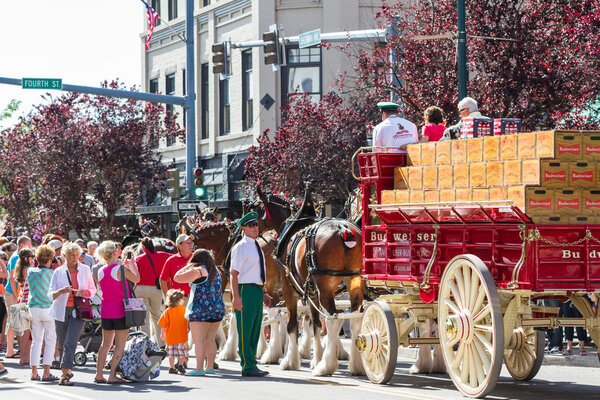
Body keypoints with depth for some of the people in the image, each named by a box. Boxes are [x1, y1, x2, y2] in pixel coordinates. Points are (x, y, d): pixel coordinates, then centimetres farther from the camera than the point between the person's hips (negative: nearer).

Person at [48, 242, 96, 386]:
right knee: (61, 344, 8)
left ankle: (64, 374, -18)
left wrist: (85, 292, -8)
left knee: (70, 342, -15)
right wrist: (61, 291, -21)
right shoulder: (59, 272, 3)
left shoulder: (85, 270, 6)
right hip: (61, 310, 1)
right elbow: (51, 294, 0)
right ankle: (67, 371, 30)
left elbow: (93, 289, 14)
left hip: (78, 310, -1)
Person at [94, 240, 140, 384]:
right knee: (120, 345, 0)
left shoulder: (101, 271, 4)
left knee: (105, 344, 15)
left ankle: (99, 374, 13)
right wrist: (132, 265, 16)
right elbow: (136, 279, 1)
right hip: (120, 311, -6)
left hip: (105, 311, 6)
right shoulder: (121, 269, -13)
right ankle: (112, 375, -5)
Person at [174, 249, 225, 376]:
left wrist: (188, 266, 3)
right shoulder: (215, 271, 15)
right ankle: (210, 367, 13)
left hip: (201, 309, -8)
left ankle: (199, 368, -15)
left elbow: (177, 277, -9)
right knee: (210, 340, 12)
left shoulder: (198, 271, -9)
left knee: (198, 340, -8)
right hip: (217, 309, 8)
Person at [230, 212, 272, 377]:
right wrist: (236, 297, -22)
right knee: (245, 331, -6)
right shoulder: (240, 247, -8)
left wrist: (263, 294, 18)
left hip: (257, 291, 9)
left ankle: (252, 365, 19)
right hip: (245, 291, -9)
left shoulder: (257, 248, 18)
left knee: (255, 331, 12)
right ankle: (247, 367, -6)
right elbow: (234, 273, -14)